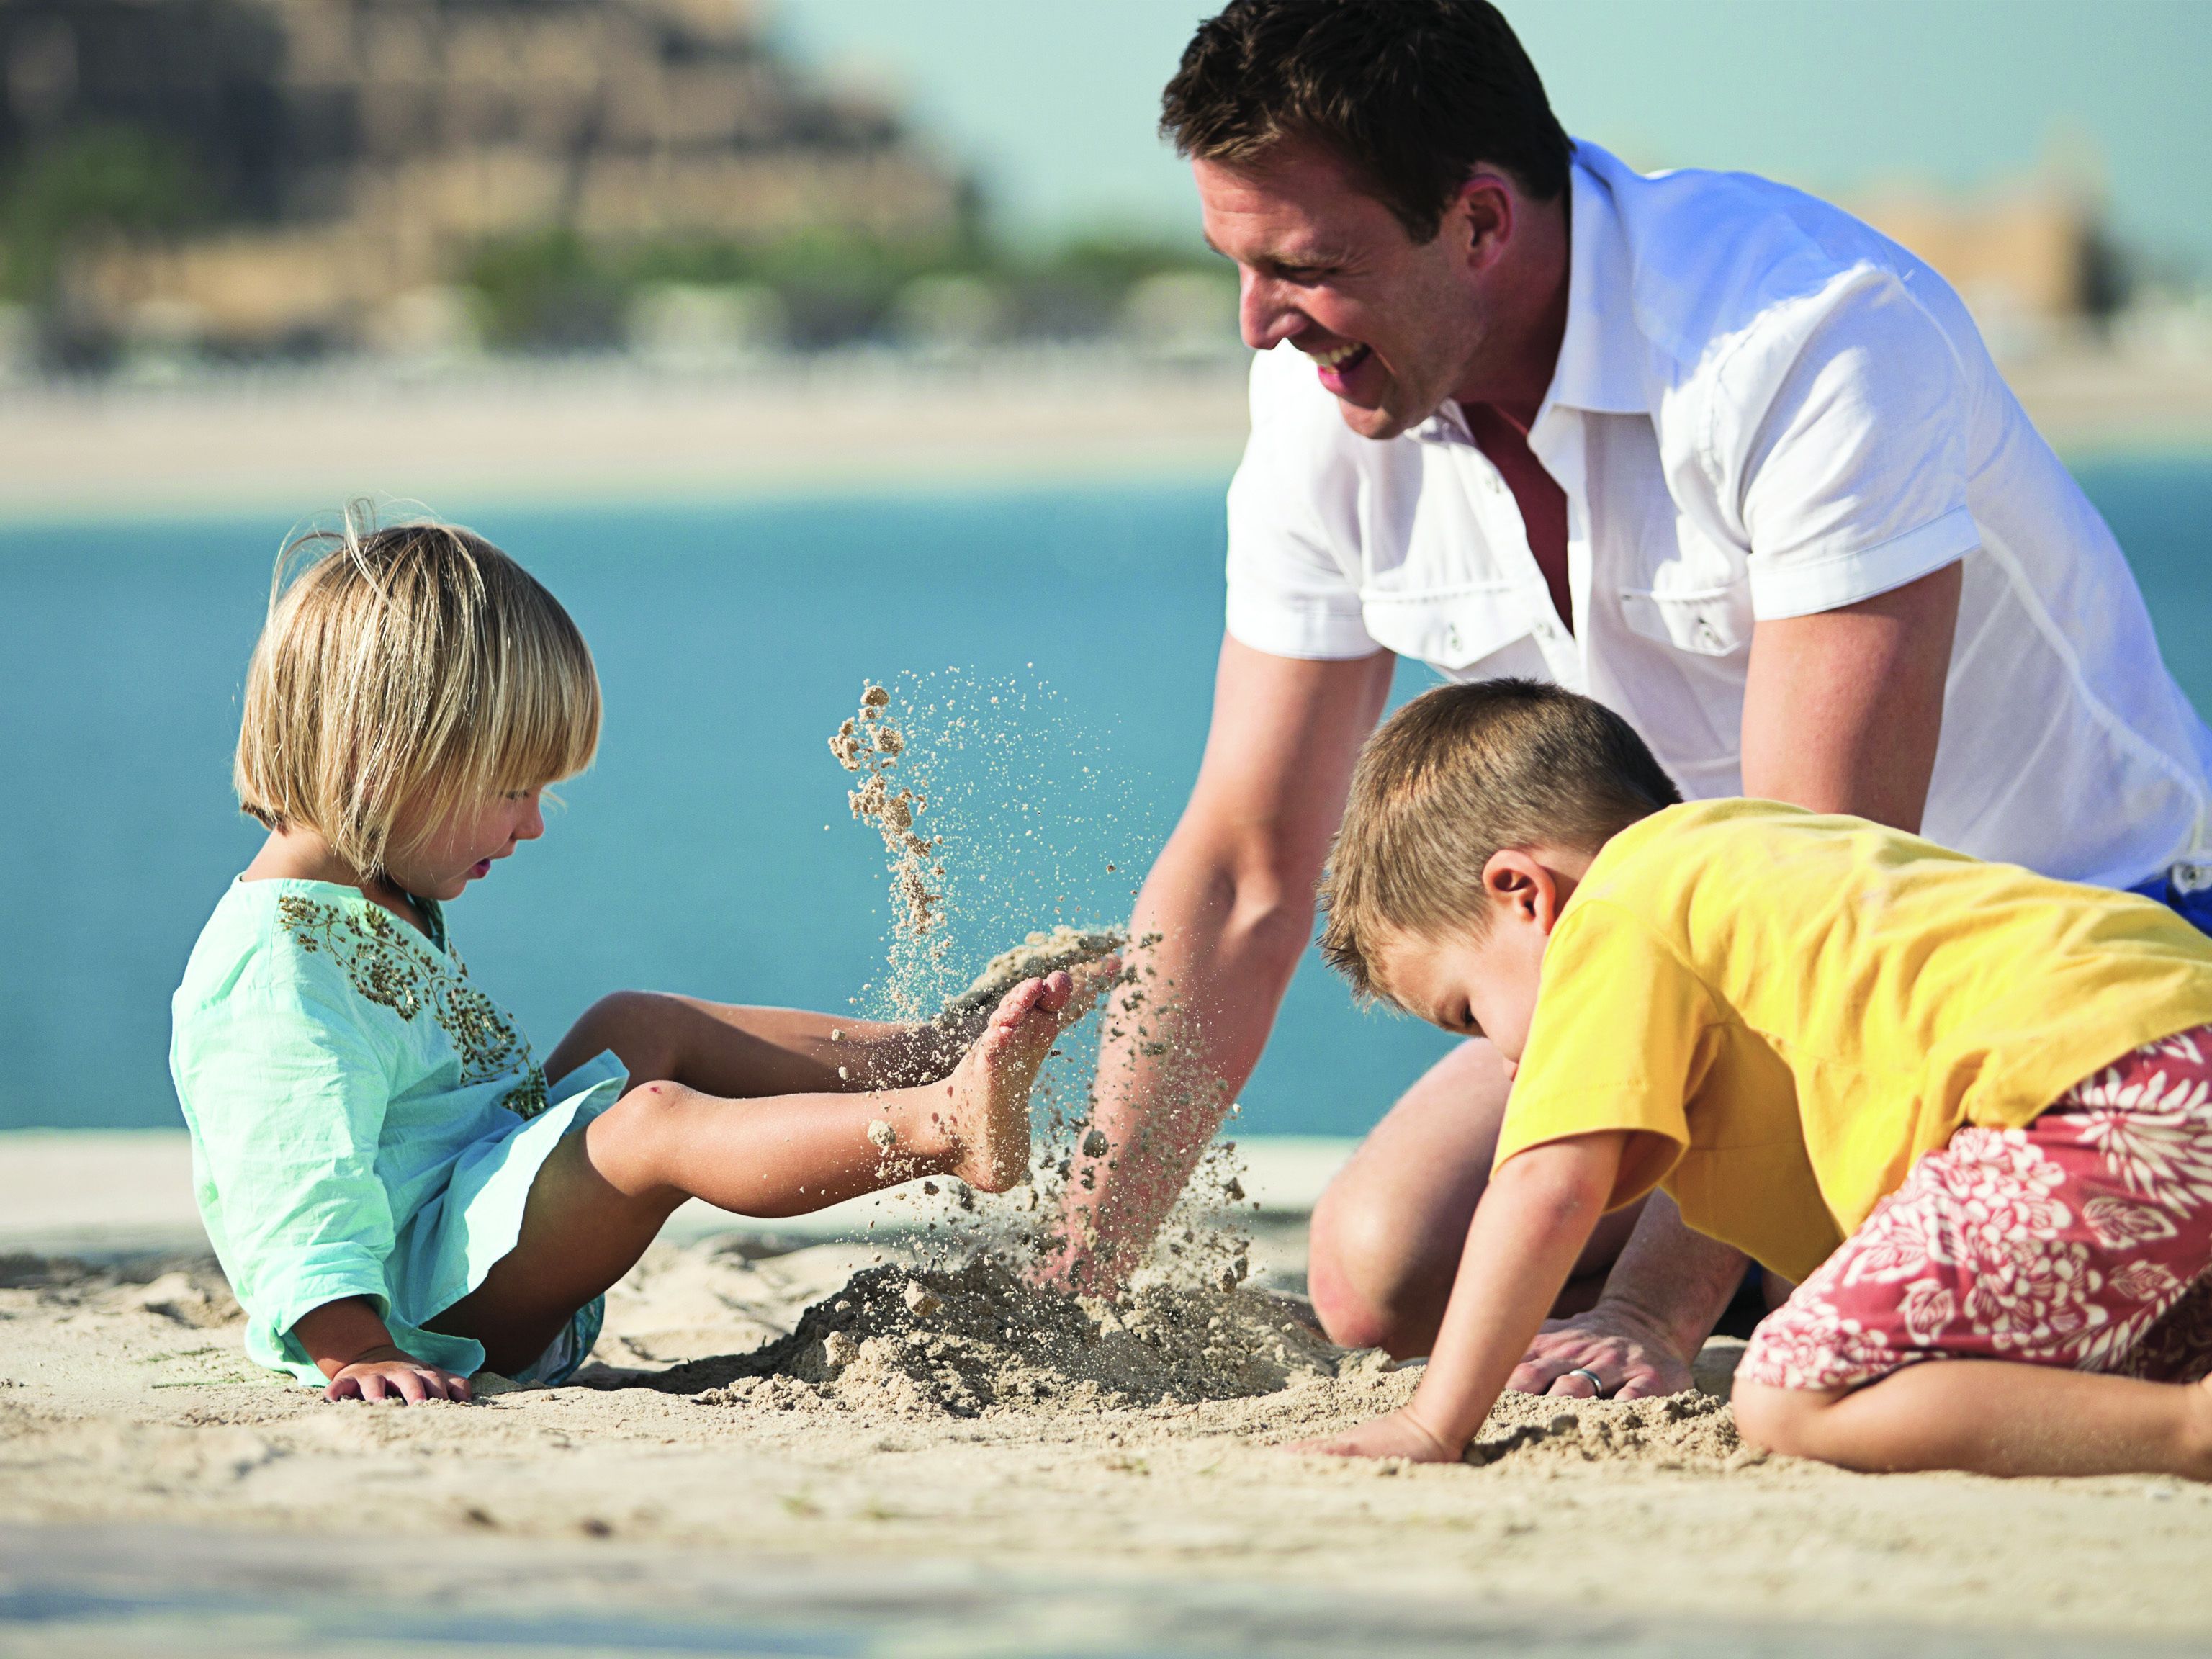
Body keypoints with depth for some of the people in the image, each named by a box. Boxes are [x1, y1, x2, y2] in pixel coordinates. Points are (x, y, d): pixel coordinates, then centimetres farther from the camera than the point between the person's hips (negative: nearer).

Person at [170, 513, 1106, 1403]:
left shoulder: (377, 908, 14)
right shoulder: (276, 967, -22)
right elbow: (294, 1203, -30)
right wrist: (359, 1355, -37)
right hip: (424, 1311, -12)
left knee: (639, 1030, 15)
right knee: (654, 1122, -28)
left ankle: (935, 1056, 9)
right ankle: (948, 1128, -41)